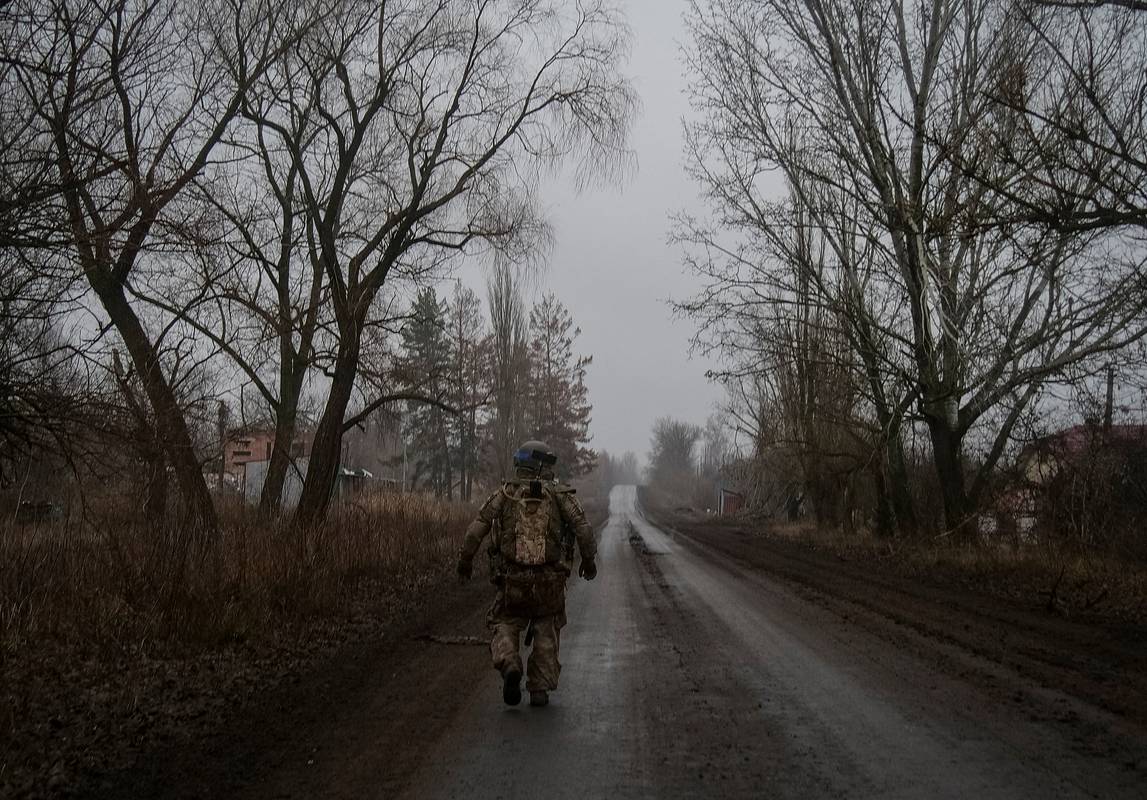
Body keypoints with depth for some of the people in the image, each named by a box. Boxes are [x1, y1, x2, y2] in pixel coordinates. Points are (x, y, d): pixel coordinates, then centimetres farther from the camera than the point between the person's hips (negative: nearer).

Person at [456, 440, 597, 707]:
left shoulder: (505, 493, 4)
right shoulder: (560, 494, 1)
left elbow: (477, 529, -1)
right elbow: (583, 530, -7)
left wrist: (465, 560, 11)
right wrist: (589, 560, 8)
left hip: (512, 579, 0)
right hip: (550, 580, 0)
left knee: (505, 625, 18)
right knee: (546, 630, 19)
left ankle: (510, 666, -10)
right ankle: (540, 689, 13)